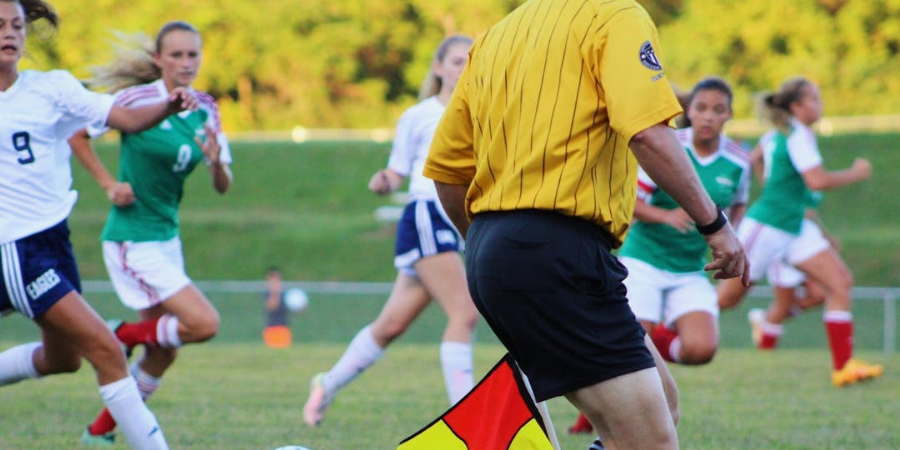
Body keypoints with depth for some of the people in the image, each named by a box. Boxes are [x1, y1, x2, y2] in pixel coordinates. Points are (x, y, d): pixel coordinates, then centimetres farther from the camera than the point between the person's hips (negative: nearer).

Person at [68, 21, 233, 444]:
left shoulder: (205, 110, 3)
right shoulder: (138, 99, -14)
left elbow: (223, 187, 3)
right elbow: (76, 134, -5)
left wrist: (216, 161, -19)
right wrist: (109, 184, -12)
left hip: (166, 237, 7)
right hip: (132, 238, -7)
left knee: (163, 352, 12)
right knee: (204, 324, -16)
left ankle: (100, 430, 27)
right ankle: (118, 336, 7)